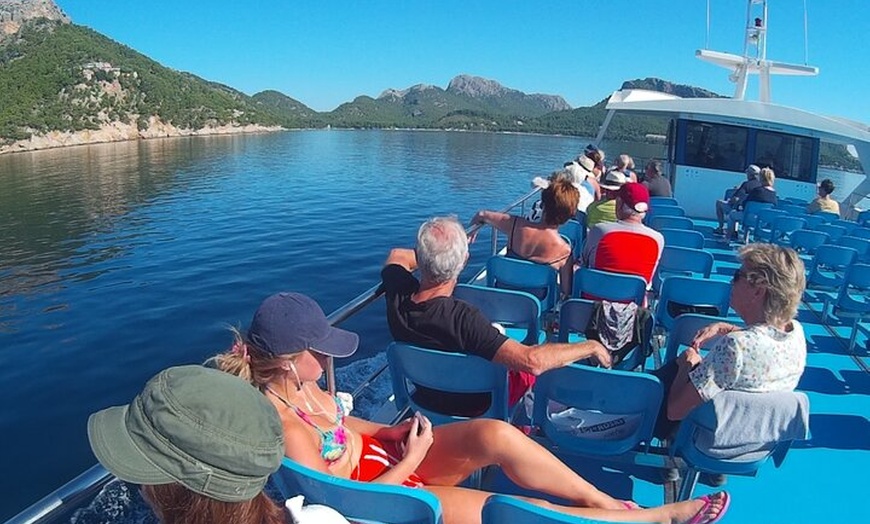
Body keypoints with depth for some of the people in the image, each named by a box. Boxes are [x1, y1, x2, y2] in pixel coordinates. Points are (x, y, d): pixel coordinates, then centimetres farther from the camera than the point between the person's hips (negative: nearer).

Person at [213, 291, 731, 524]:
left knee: (496, 434, -16)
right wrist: (410, 460, -17)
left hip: (377, 452, 7)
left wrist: (391, 432, -1)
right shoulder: (284, 427, -28)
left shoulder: (295, 386, -3)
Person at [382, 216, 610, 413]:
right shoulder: (462, 318, -44)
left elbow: (396, 255, -2)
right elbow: (532, 361, -44)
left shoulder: (397, 296, -26)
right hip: (476, 408, -5)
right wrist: (590, 346, -29)